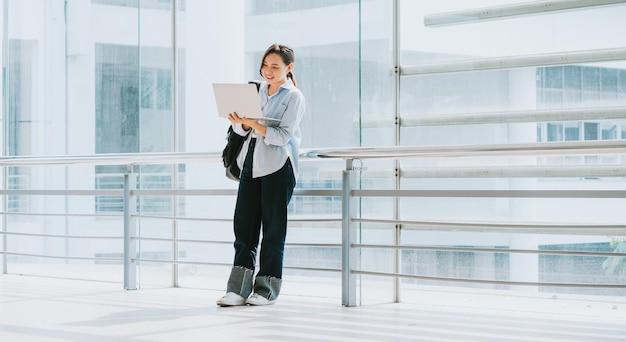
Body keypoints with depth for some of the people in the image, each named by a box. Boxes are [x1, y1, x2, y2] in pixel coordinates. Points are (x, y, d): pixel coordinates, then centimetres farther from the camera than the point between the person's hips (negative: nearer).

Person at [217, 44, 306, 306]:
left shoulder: (294, 97, -4)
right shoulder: (257, 91, 14)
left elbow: (282, 136, -14)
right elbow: (242, 129, 12)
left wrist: (252, 123, -25)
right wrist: (239, 121, -11)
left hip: (278, 167, -6)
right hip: (251, 163, 6)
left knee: (273, 228, 0)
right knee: (243, 224, 0)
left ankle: (267, 289, 7)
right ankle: (239, 288, 0)